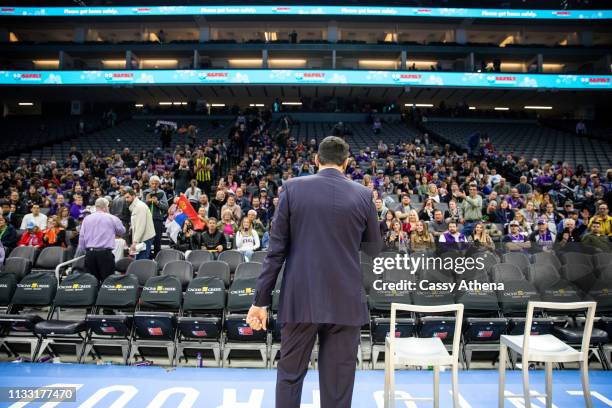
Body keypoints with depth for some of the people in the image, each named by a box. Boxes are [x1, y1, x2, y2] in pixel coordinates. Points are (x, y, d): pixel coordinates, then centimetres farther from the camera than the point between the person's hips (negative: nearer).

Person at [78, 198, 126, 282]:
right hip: (105, 253, -3)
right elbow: (122, 231, 17)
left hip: (90, 253, 3)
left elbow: (81, 236, 8)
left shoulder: (86, 219, 7)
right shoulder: (112, 218, 1)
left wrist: (84, 249, 19)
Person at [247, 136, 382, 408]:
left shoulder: (292, 188, -2)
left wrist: (261, 300, 0)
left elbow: (276, 249, -4)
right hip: (345, 302, 1)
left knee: (290, 375, 14)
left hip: (301, 299, 0)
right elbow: (373, 249, 10)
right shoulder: (362, 194, 0)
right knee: (338, 384, 10)